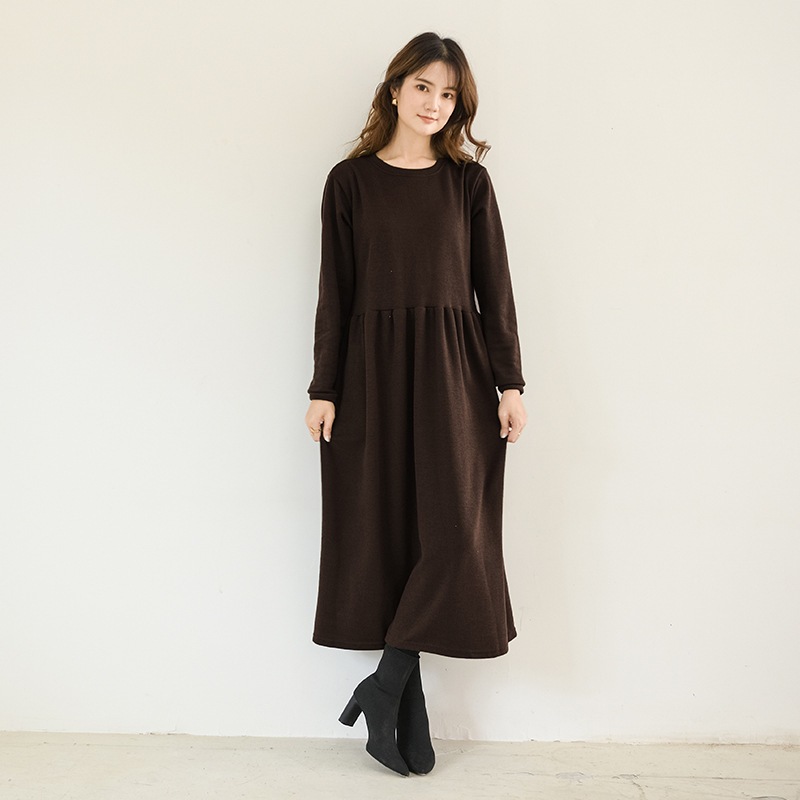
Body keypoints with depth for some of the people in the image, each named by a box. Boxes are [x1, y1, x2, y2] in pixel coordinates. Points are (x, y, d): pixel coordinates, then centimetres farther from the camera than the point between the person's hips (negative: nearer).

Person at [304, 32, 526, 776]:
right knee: (384, 529, 2)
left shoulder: (468, 180, 8)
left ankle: (386, 683, 11)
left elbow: (494, 286, 5)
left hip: (453, 370, 1)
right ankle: (408, 710, 15)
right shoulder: (350, 180, 6)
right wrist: (323, 388, -1)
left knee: (455, 527, -6)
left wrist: (510, 382, -1)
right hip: (371, 369, 0)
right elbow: (335, 290, 3)